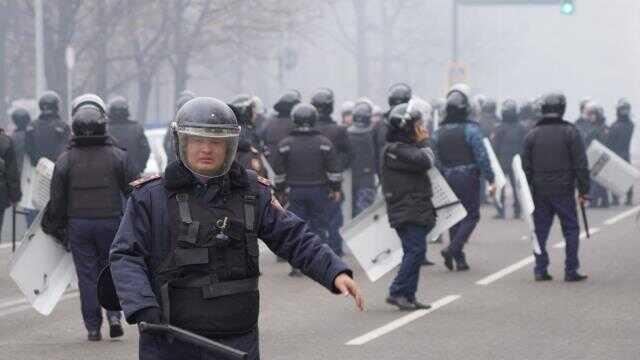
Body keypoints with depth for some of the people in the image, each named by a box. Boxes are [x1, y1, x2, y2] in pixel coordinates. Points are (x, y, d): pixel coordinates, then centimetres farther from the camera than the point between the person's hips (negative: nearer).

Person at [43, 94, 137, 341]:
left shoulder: (66, 159, -3)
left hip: (78, 223, 0)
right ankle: (114, 315, 0)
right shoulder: (117, 156, -3)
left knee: (87, 275, 6)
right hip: (111, 221, 0)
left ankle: (93, 328, 7)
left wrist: (56, 226, 12)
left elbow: (57, 199, 0)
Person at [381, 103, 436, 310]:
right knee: (416, 250, -15)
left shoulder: (406, 148, 20)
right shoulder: (395, 150, -14)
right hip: (407, 213, -11)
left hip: (416, 211, 11)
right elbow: (424, 161, -24)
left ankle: (408, 296, 14)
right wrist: (423, 142, -11)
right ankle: (397, 292, -13)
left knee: (414, 252, 11)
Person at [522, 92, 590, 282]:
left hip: (540, 192, 3)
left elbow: (526, 167, 6)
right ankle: (571, 271, 1)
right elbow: (581, 165, -6)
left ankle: (540, 270, 6)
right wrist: (583, 190, -1)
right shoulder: (570, 132, -4)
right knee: (571, 229, 4)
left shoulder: (532, 135, 5)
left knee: (540, 231, 8)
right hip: (564, 191, -3)